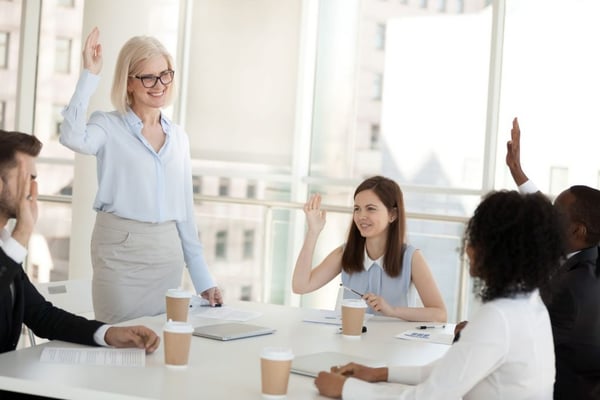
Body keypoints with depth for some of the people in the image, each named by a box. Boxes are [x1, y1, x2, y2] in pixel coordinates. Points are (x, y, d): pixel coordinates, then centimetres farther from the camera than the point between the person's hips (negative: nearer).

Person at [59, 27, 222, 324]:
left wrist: (202, 278, 12)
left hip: (168, 254, 5)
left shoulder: (178, 137, 12)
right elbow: (72, 137, -26)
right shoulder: (109, 127, -2)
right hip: (120, 253, -5)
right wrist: (89, 76, -20)